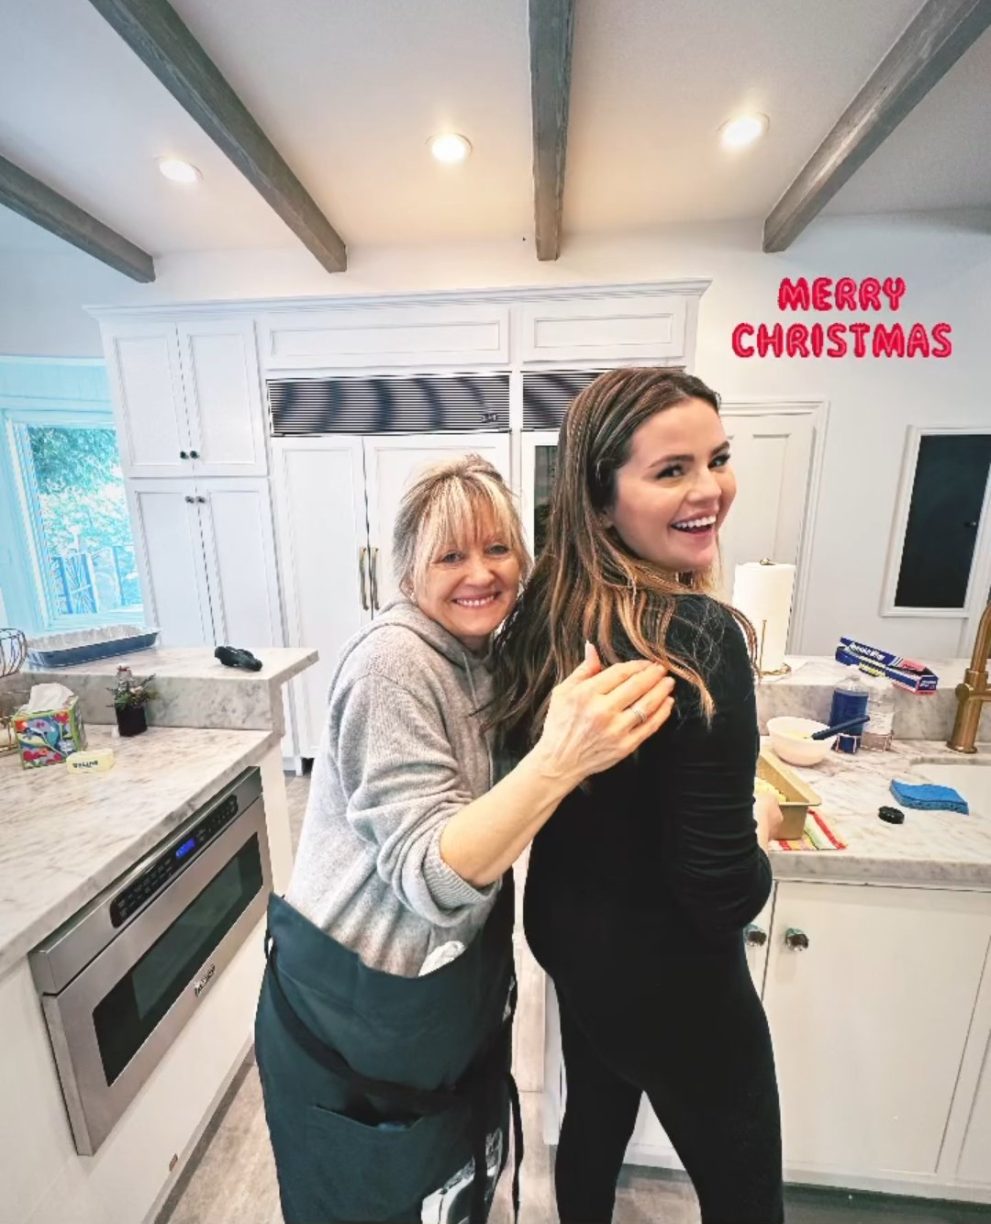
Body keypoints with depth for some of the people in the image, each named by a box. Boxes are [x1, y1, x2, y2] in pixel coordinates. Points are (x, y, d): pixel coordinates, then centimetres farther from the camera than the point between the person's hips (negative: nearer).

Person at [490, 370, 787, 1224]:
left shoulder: (545, 611, -8)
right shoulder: (699, 636, -30)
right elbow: (723, 893, -25)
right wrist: (764, 827, -5)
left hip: (565, 928, 6)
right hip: (670, 974, -6)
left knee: (595, 1116, 32)